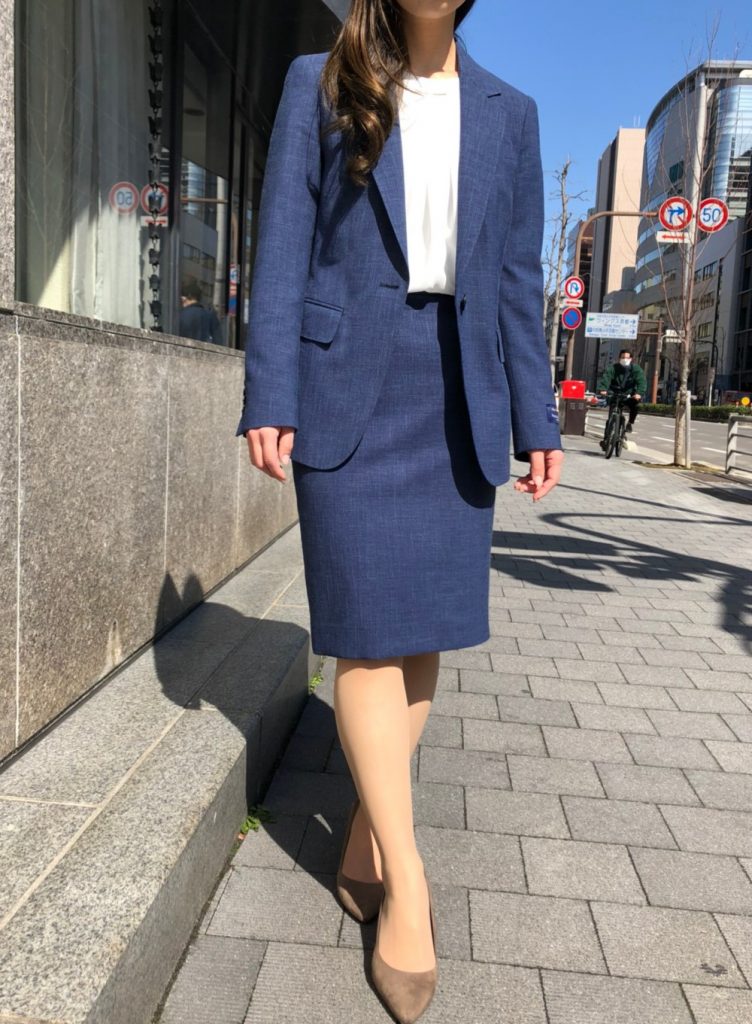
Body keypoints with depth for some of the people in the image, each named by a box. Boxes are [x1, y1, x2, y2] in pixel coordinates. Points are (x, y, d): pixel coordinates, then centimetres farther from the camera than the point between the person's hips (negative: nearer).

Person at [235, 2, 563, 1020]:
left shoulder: (508, 111, 15)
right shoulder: (319, 84, 9)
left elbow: (519, 276, 11)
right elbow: (284, 247, 1)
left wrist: (536, 421, 4)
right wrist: (269, 397, -9)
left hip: (458, 392, 3)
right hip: (350, 379, -3)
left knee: (427, 625, 4)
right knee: (370, 626, -6)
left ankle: (364, 839, 21)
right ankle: (404, 877, 6)